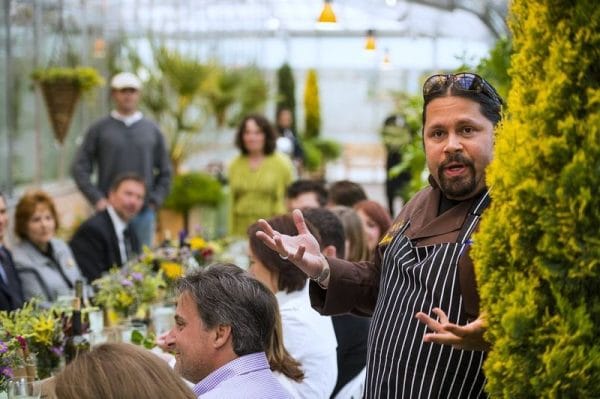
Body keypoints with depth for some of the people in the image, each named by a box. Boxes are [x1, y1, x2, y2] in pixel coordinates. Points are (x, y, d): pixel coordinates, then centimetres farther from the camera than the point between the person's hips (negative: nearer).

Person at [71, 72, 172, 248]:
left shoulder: (152, 130, 10)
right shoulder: (99, 129, 3)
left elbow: (165, 172, 15)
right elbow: (79, 168, 1)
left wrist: (154, 200, 3)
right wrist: (97, 199, -8)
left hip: (144, 213, 2)